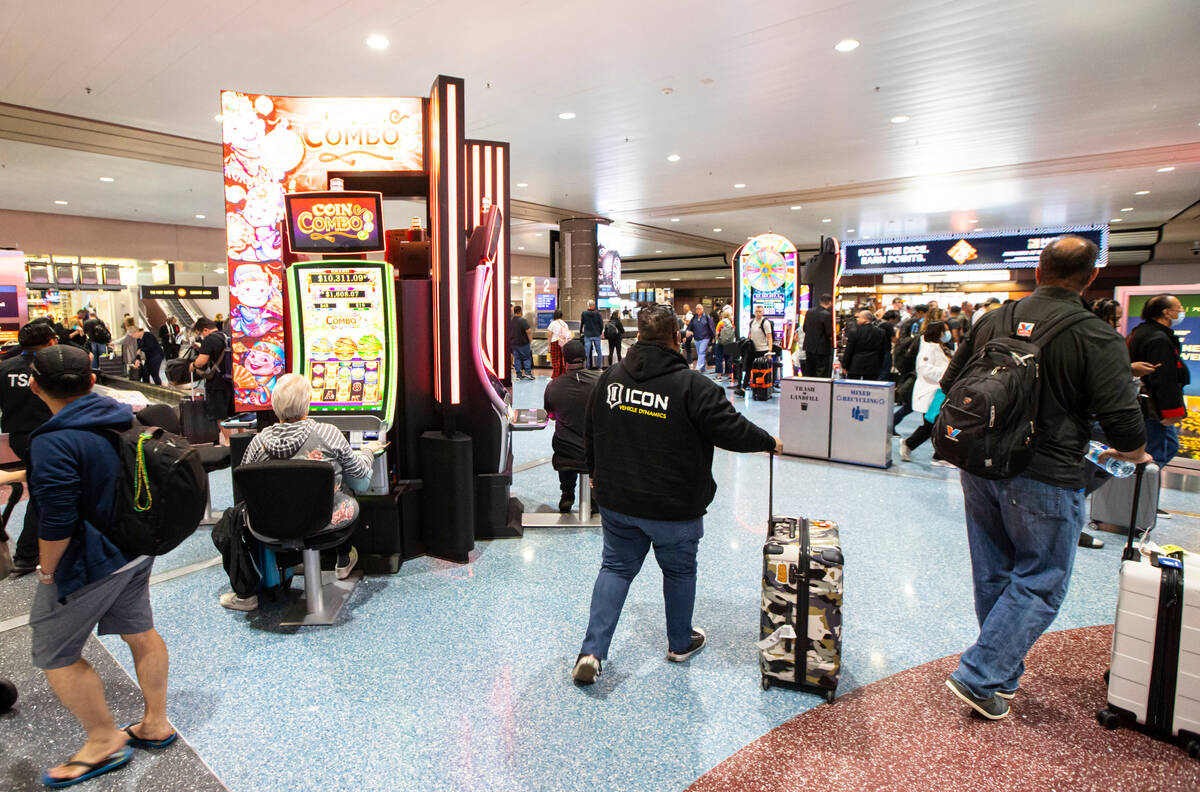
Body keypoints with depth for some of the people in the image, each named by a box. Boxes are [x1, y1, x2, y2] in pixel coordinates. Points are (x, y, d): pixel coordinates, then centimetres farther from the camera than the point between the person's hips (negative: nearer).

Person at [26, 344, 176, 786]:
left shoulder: (54, 443, -25)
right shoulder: (123, 418, 0)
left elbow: (57, 521, -25)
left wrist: (46, 570, -10)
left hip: (87, 563, -8)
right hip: (137, 551, 8)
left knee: (55, 656, 11)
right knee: (140, 633, 18)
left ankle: (104, 742, 23)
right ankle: (156, 724, 33)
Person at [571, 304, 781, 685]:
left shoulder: (609, 378, -2)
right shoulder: (692, 385, -18)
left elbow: (590, 435, 9)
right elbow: (732, 430, -15)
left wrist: (596, 473, 25)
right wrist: (769, 443, 6)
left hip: (616, 500, 4)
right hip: (674, 508, -3)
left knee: (616, 567, 16)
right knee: (679, 571, 18)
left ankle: (592, 650, 8)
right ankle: (680, 642, 37)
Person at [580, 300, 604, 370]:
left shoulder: (583, 314, -4)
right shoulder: (597, 313, -4)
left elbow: (581, 324, 7)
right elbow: (601, 324, 0)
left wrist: (581, 332, 23)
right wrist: (600, 332, 15)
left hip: (587, 335, 0)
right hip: (596, 335, 1)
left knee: (587, 352, 4)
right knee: (599, 351, 9)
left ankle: (587, 367, 5)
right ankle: (600, 366, 12)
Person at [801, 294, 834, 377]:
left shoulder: (809, 312, 4)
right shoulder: (827, 315, -16)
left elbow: (804, 329, 11)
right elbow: (830, 334, -16)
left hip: (808, 348, 6)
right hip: (822, 350, -6)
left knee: (808, 374, 13)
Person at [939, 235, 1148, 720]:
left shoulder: (993, 321, 2)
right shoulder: (1097, 338, -12)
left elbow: (950, 385, 9)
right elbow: (1122, 420, -13)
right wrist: (1133, 454, 10)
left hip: (980, 467, 5)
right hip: (1044, 480, -5)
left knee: (992, 574, 17)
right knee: (1040, 582, 9)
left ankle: (1004, 672, 34)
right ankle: (980, 676, 6)